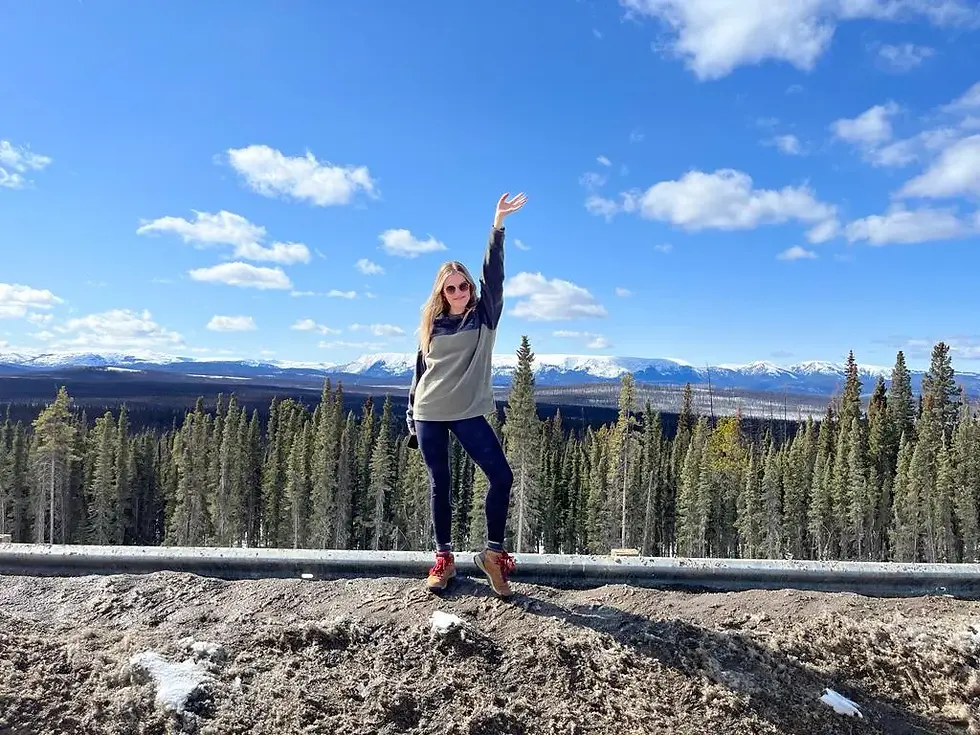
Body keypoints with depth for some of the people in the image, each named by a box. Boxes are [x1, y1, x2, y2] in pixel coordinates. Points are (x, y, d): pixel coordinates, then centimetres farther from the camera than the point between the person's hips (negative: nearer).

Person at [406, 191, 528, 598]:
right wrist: (412, 419, 12)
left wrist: (498, 223, -18)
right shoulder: (431, 325, 9)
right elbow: (420, 373, 14)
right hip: (429, 415, 2)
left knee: (501, 476, -11)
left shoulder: (484, 315, 3)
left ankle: (494, 552, 5)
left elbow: (494, 274, -9)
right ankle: (444, 557, 20)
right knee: (439, 486, 7)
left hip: (468, 413, -1)